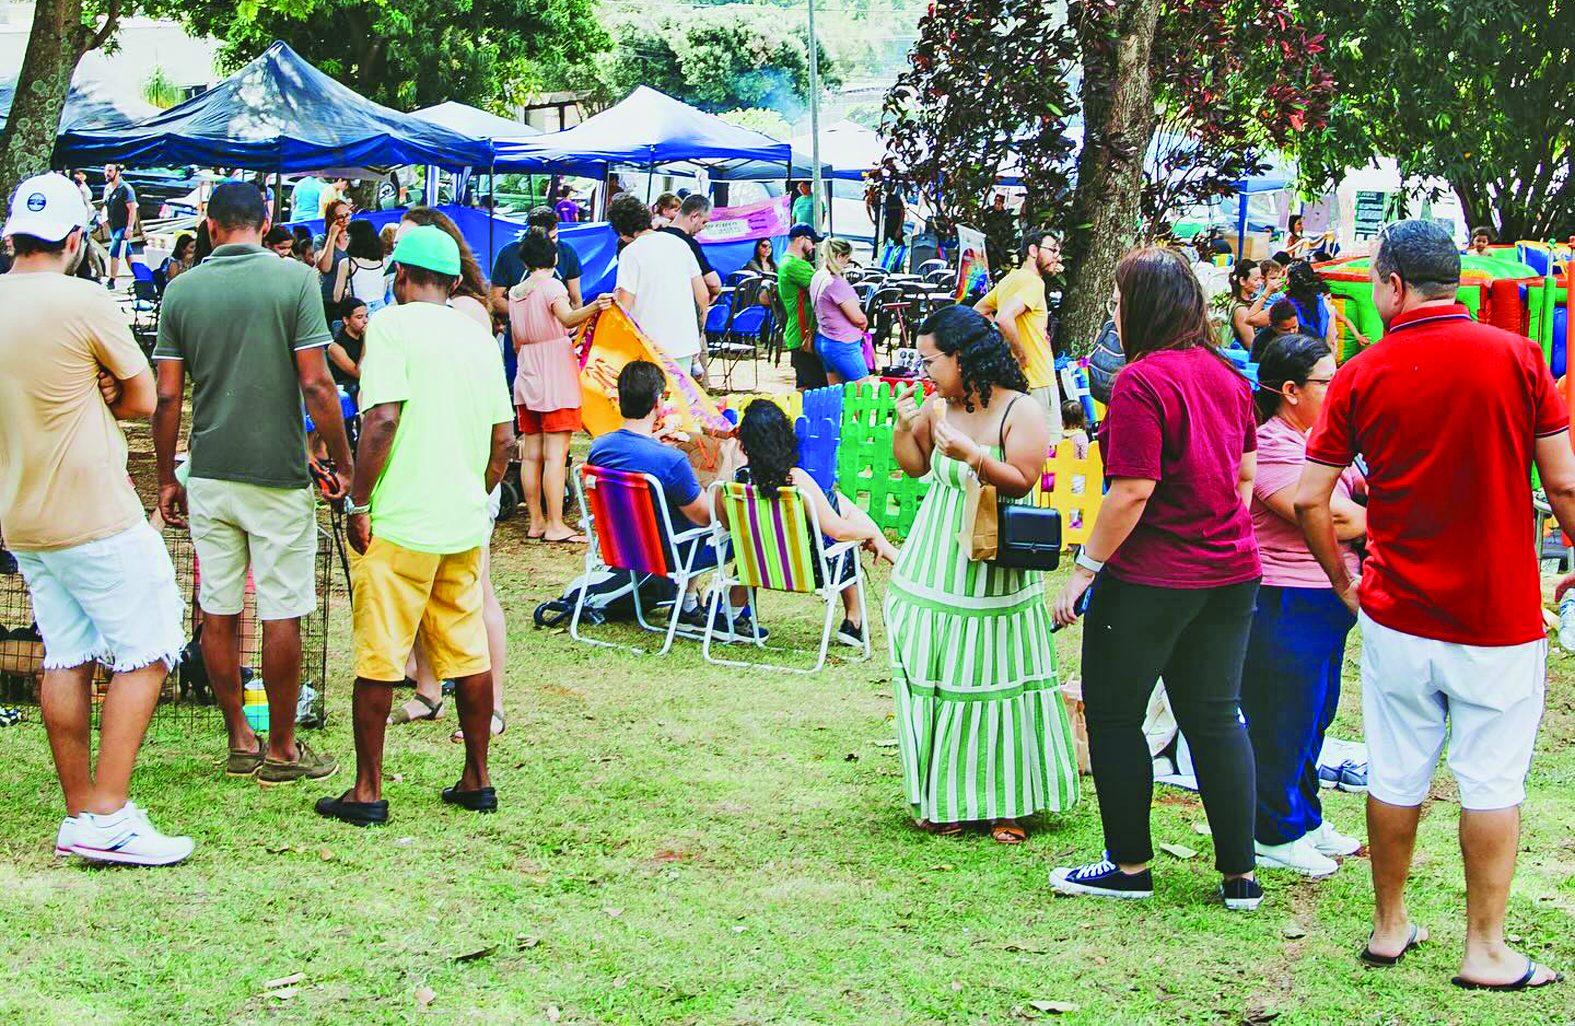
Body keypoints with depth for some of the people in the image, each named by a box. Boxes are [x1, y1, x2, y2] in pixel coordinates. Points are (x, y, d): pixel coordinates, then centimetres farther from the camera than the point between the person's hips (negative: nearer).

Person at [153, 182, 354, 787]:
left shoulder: (182, 290, 3)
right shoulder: (293, 279, -7)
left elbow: (167, 397, 2)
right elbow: (316, 385, -12)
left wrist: (167, 479, 12)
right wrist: (342, 463, -2)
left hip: (209, 475, 3)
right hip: (278, 475, -3)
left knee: (219, 614, 11)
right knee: (281, 616, 4)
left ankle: (240, 740, 19)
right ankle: (281, 749, 11)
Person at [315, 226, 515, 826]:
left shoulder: (392, 325, -7)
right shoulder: (476, 334, 11)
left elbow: (381, 420, -17)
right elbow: (504, 437, 11)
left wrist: (358, 502, -10)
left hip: (399, 521, -6)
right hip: (465, 520, 6)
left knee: (378, 657, 0)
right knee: (468, 652, 13)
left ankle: (367, 792, 3)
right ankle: (477, 780, 19)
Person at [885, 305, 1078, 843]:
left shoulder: (1021, 412, -10)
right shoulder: (937, 407, 5)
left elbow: (1023, 481, -15)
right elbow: (915, 465, 17)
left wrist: (971, 454, -26)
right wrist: (905, 425, 0)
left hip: (992, 566, -5)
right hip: (937, 563, 5)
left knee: (992, 676, -2)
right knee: (931, 674, 4)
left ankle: (1005, 802, 10)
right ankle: (943, 796, 16)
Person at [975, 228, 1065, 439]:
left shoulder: (1008, 280, 14)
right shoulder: (1033, 282, -15)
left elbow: (977, 312, 25)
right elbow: (1004, 319, -30)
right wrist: (1022, 356, -18)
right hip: (1038, 381, -10)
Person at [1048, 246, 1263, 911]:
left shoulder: (1142, 381, -17)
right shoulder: (1226, 375, 7)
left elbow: (1133, 491, -21)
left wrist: (1084, 569, -15)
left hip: (1150, 581, -7)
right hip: (1229, 575, 7)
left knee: (1113, 715, 8)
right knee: (1215, 717, 12)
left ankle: (1130, 866, 16)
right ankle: (1240, 875, 14)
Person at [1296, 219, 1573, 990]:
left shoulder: (1362, 375, -3)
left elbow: (1309, 498, -2)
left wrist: (1343, 579, 13)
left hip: (1398, 615, 2)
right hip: (1501, 616, -2)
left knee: (1396, 777, 13)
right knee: (1492, 783, 6)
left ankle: (1389, 927, 24)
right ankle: (1484, 949, 11)